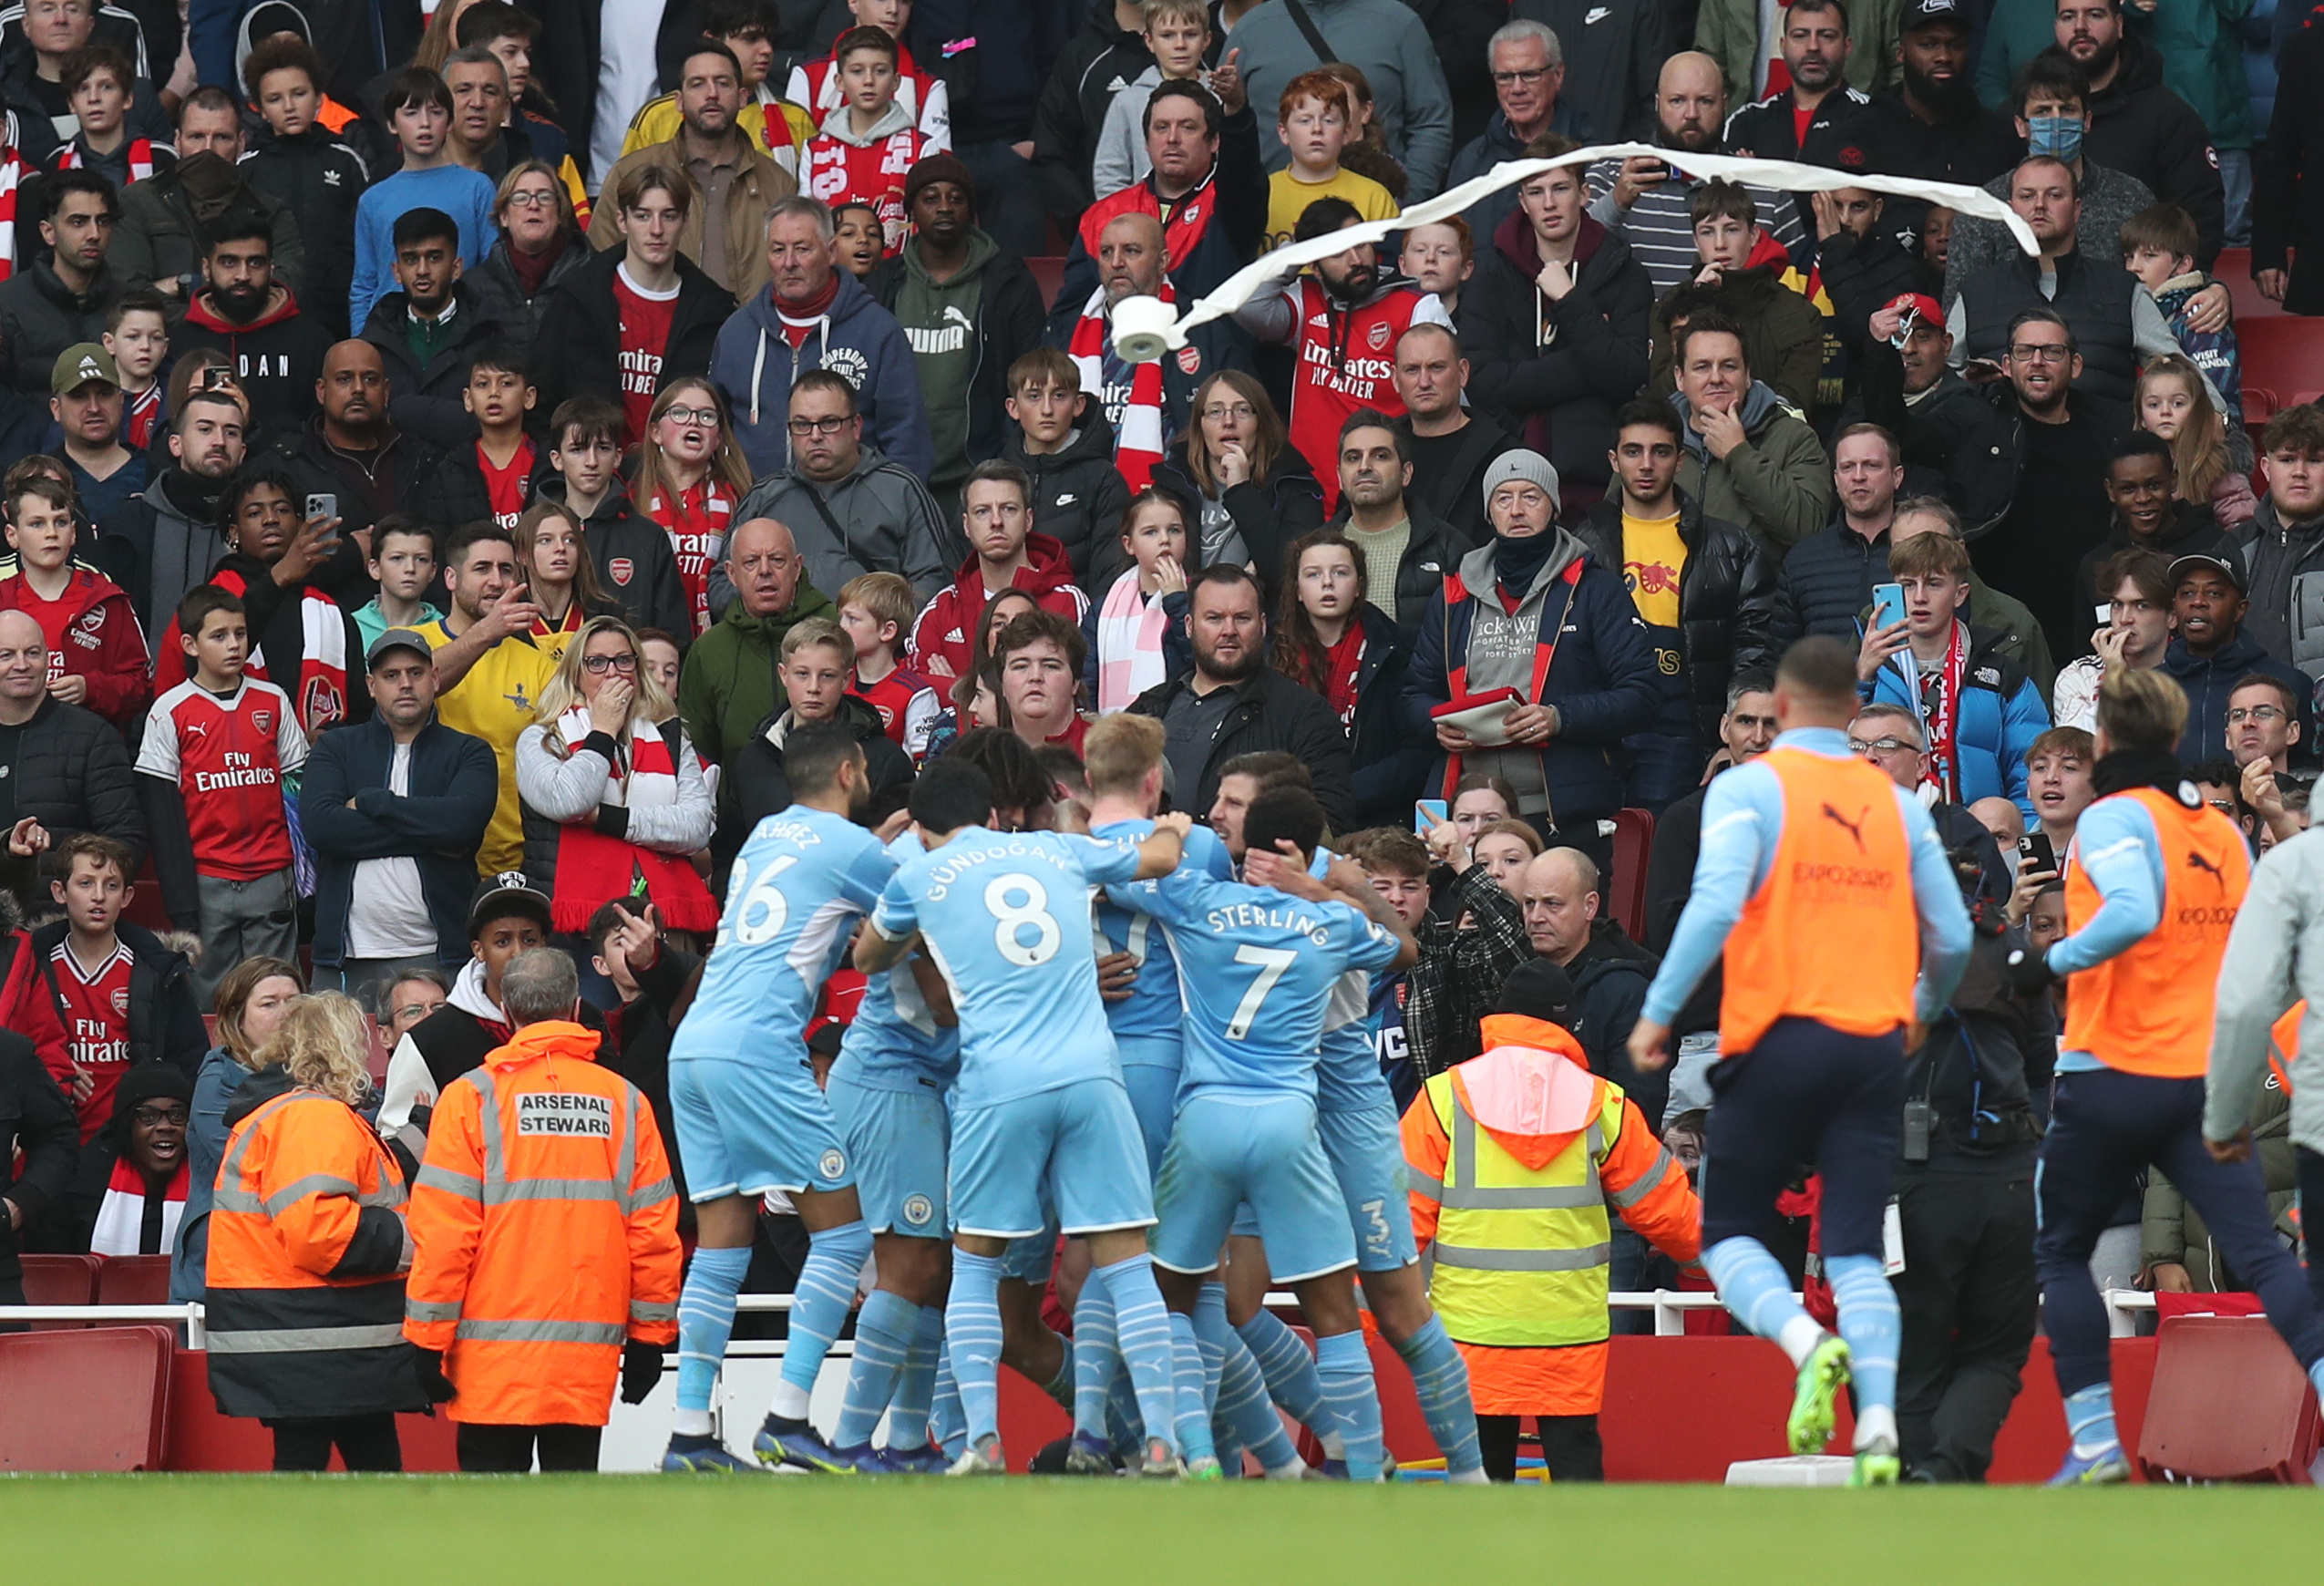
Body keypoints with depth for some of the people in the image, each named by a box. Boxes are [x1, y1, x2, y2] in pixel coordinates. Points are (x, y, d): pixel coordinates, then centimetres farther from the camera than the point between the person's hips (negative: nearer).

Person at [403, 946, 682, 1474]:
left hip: (495, 1353, -2)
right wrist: (650, 1336, 15)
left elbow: (442, 1231, -6)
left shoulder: (471, 1098, -3)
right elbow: (654, 1230, 6)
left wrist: (429, 1338, -1)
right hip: (590, 1355, 2)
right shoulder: (624, 1103, 5)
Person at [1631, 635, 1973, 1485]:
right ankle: (1878, 1423, -16)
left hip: (1780, 1041, -3)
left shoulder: (1750, 786, -1)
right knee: (1856, 1253, 3)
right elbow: (1953, 939, 12)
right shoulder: (1897, 803, 12)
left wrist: (1656, 1014, -8)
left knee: (1729, 1231, 9)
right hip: (1876, 1047, 3)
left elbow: (1715, 904, -15)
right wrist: (1921, 1009, 33)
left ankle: (1808, 1345, -20)